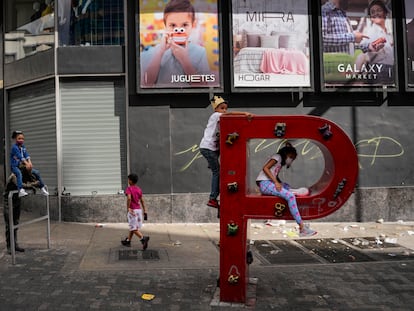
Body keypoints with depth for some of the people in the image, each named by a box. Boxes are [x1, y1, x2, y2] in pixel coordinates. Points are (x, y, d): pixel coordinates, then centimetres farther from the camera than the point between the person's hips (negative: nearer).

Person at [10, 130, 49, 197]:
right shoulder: (14, 147, -11)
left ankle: (42, 188, 7)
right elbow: (20, 156, -24)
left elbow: (27, 155, -5)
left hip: (22, 165, 7)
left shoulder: (23, 147, 10)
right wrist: (26, 163, -34)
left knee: (37, 172, -3)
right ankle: (21, 190, -53)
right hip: (15, 166, -7)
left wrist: (29, 163, -23)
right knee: (19, 173, -38)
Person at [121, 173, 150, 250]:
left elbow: (129, 198, -28)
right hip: (139, 209, 7)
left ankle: (143, 238, -24)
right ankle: (128, 241, 31)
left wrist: (128, 208, -20)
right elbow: (142, 201, 11)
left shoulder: (129, 188, -10)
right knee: (132, 227, 19)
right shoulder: (139, 189, 9)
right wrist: (145, 212, 13)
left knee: (133, 228, -4)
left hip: (132, 210, -7)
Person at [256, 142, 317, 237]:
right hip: (265, 184, -10)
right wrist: (276, 182, -19)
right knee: (290, 196, -22)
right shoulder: (278, 157, -1)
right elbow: (265, 168, -15)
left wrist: (280, 183, 2)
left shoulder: (281, 162, 26)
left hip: (270, 183, 10)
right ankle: (302, 227, -26)